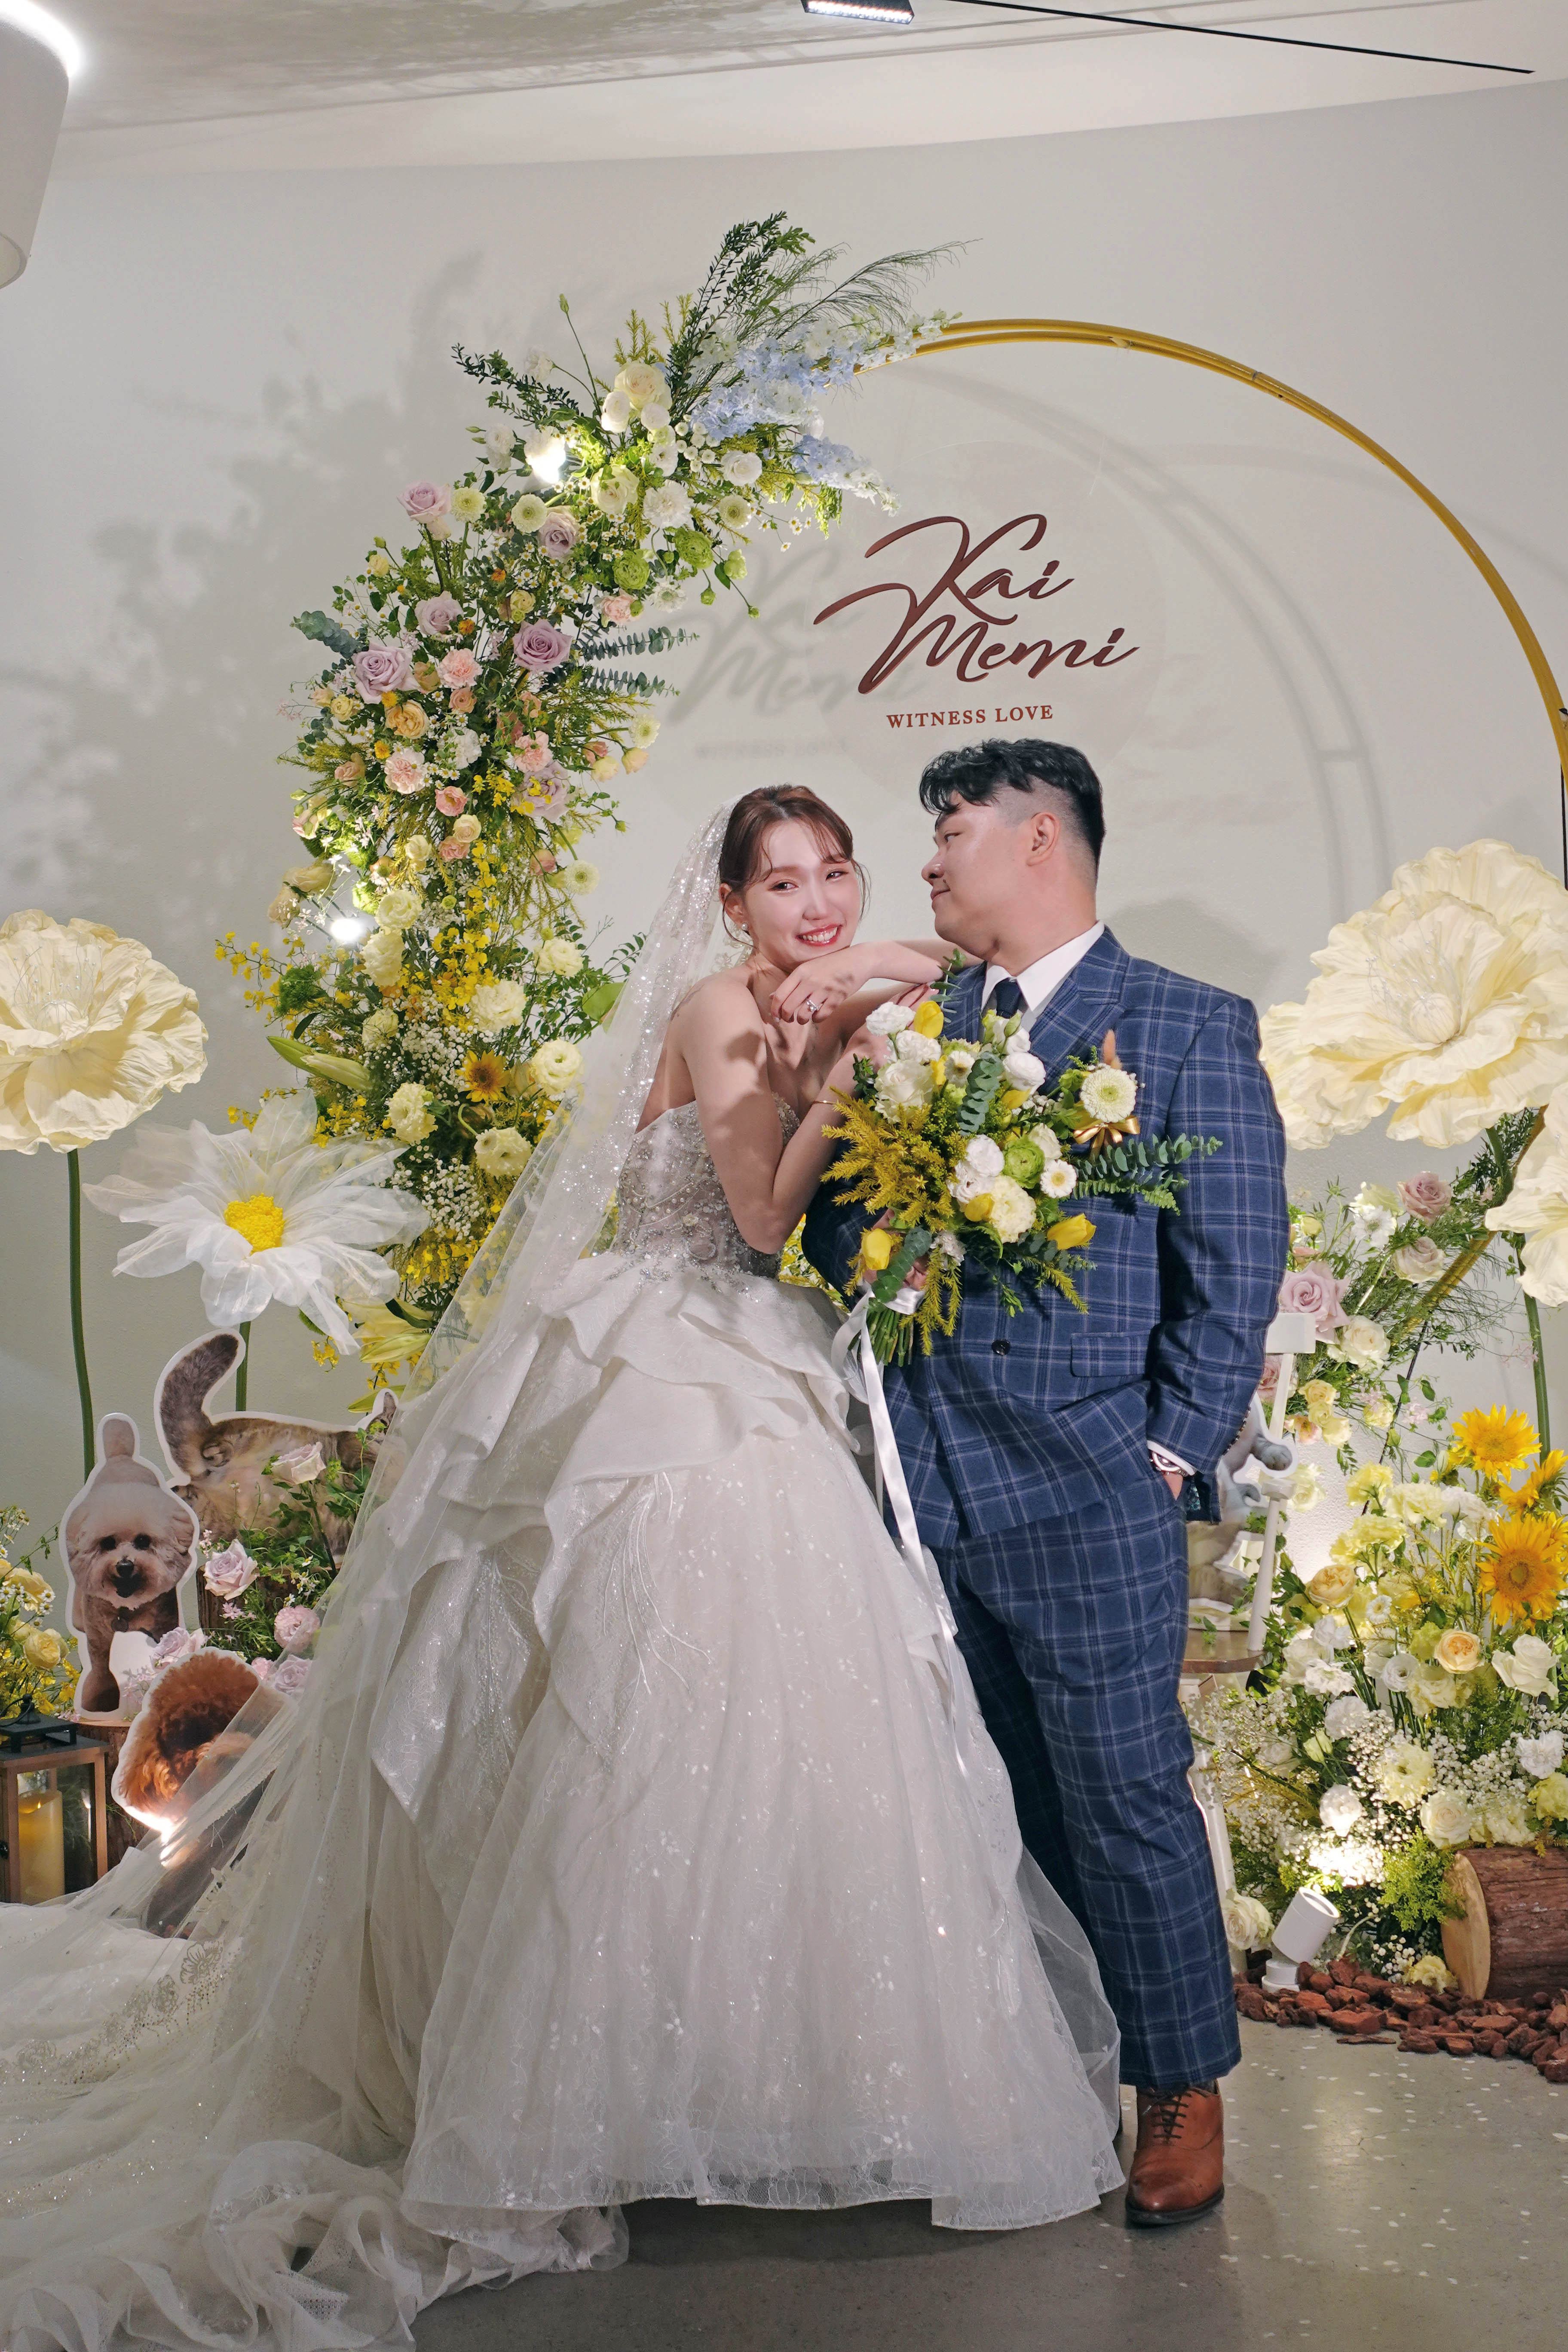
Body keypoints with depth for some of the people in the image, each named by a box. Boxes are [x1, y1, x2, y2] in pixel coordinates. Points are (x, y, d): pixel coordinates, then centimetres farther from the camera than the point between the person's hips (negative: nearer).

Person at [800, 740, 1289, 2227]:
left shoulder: (1192, 1031, -2)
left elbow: (1235, 1272, -5)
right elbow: (834, 1236, 11)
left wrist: (1172, 1458, -9)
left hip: (1086, 1497, -5)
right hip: (929, 1490, 5)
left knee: (1126, 1798, 1)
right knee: (999, 1810, 15)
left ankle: (1183, 2099, 19)